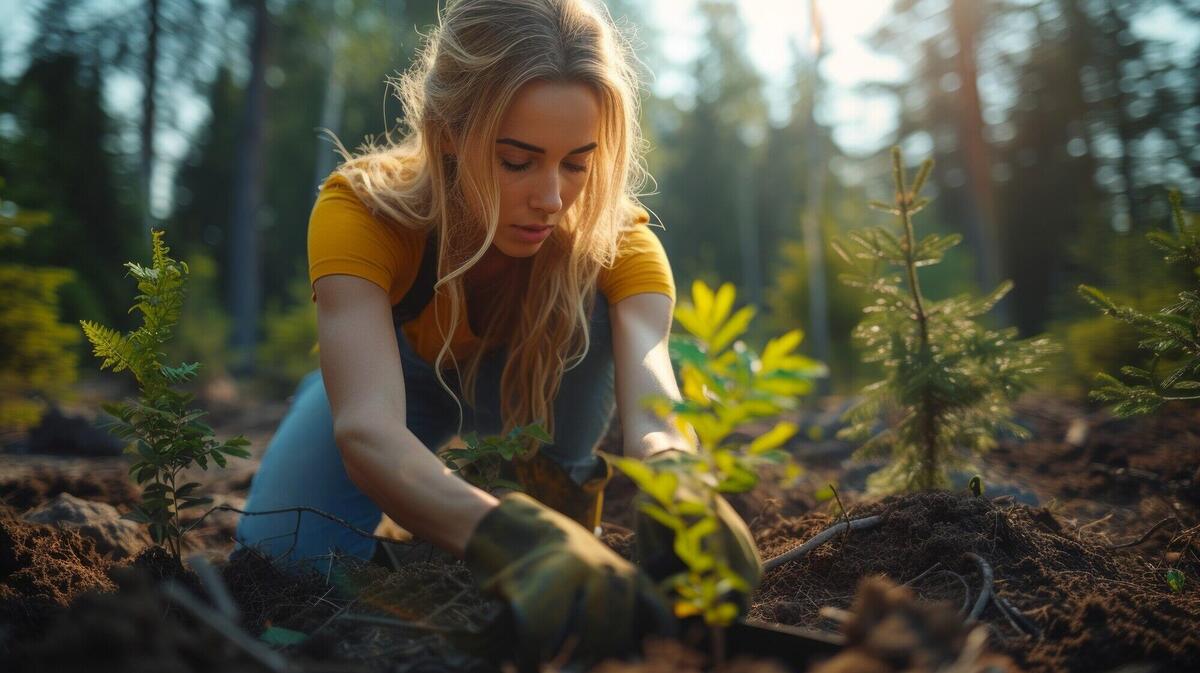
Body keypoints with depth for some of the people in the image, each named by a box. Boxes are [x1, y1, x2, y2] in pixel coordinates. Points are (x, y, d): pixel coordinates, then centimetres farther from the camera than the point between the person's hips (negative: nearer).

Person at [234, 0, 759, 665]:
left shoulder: (616, 242, -32)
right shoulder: (361, 207, -36)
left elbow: (652, 420, -46)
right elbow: (367, 429, -51)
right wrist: (509, 540, -70)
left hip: (534, 382, 1)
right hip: (399, 369, 0)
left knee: (582, 311, -32)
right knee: (280, 553, -23)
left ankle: (557, 495, -9)